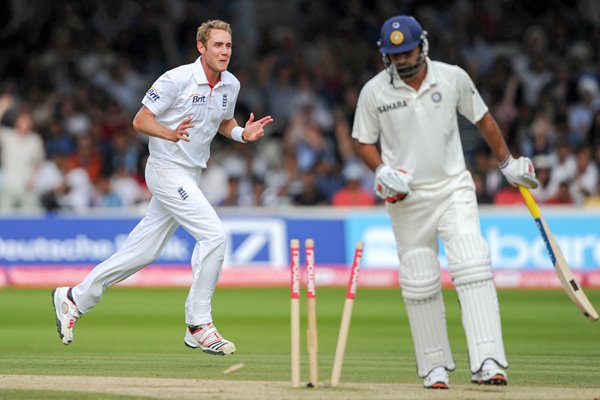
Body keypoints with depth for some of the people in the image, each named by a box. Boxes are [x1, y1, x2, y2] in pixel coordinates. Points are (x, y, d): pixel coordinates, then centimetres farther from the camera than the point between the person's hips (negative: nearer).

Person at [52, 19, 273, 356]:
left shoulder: (231, 85, 5)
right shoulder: (177, 79, -17)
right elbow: (141, 119, -14)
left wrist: (244, 134, -1)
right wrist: (170, 133, -32)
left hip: (191, 176, 8)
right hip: (168, 172, -8)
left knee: (145, 251, 11)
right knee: (214, 234, -19)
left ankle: (75, 298, 25)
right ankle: (199, 326, -10)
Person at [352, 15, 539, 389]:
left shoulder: (453, 78, -3)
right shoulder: (374, 91, -4)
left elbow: (483, 119, 11)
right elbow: (365, 143, 6)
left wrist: (508, 163, 16)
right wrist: (383, 171, -14)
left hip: (454, 188, 0)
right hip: (407, 197, 0)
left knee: (474, 268, -15)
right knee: (420, 284, 3)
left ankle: (487, 361, -21)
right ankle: (435, 366, 16)